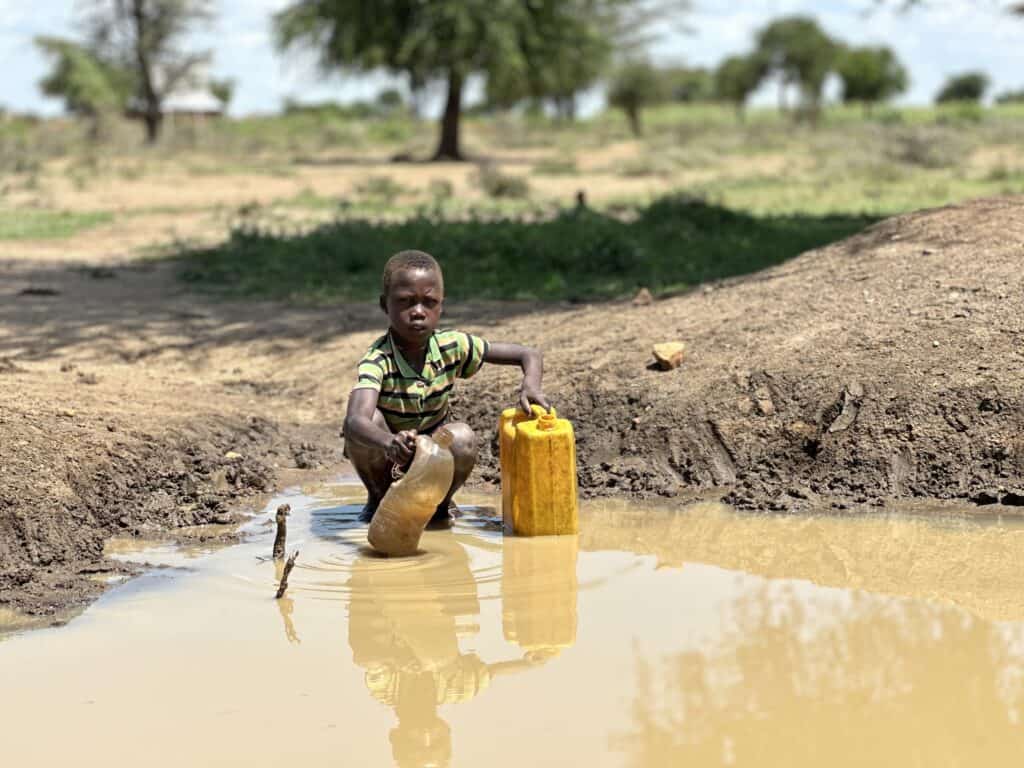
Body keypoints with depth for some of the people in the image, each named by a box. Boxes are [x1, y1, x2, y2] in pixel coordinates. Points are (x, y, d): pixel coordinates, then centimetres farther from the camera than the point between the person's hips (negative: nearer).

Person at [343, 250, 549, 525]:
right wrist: (390, 443, -70)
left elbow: (529, 355, -10)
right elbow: (354, 421, -49)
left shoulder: (452, 347, -19)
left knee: (462, 439, -30)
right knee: (369, 420, -32)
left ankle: (440, 501, 3)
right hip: (385, 458, -1)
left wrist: (531, 386, -33)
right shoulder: (377, 360, -31)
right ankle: (379, 498, -3)